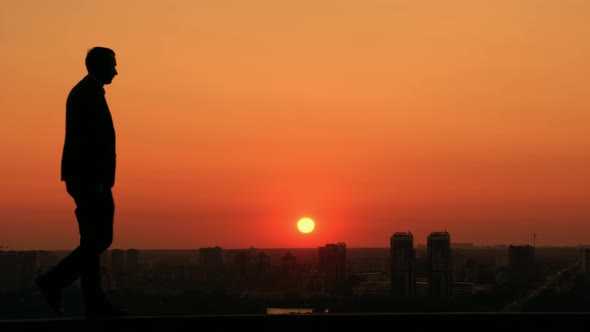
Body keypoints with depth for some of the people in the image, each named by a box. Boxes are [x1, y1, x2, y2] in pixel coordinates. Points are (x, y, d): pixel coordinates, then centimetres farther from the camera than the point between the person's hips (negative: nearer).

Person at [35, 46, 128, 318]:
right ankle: (54, 281, -6)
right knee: (101, 238, -8)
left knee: (92, 240, 8)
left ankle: (95, 303, 7)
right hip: (91, 177, -10)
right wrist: (96, 179, -23)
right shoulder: (90, 92, -10)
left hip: (82, 177, 10)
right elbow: (90, 138, -19)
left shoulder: (81, 91, 21)